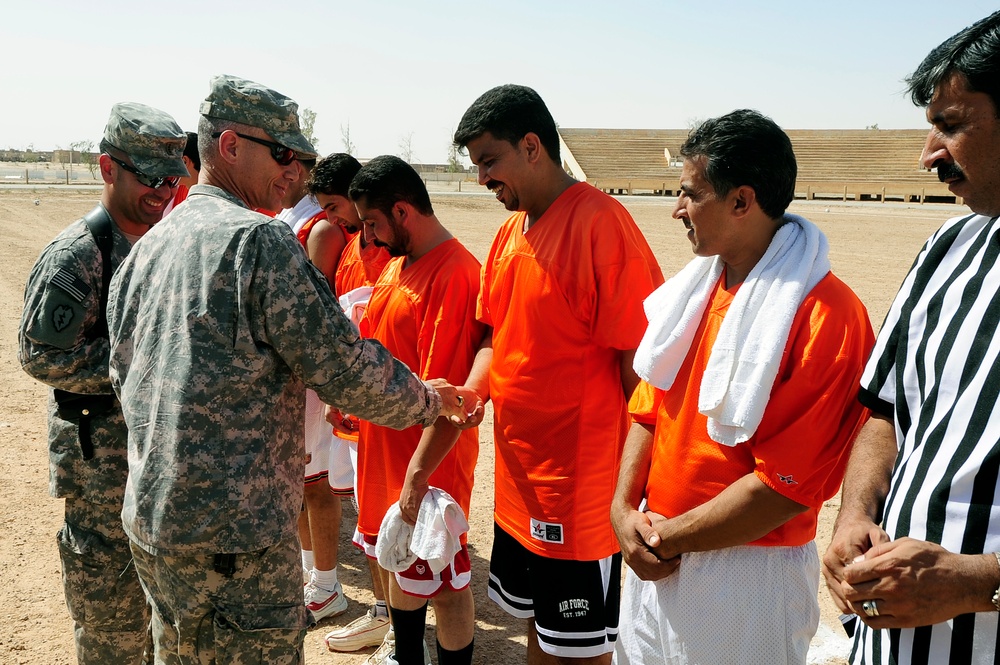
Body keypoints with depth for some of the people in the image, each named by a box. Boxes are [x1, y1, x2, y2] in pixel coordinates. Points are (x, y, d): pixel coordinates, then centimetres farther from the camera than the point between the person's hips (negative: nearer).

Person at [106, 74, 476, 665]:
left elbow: (124, 374, 16)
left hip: (150, 517, 9)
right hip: (236, 533, -9)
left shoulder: (147, 246, 9)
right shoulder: (259, 239, -17)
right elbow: (345, 368, -18)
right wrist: (427, 399, -1)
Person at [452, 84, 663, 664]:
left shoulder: (602, 224, -19)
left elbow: (640, 360, -19)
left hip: (580, 493, -8)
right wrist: (473, 389, -3)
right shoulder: (510, 233, 8)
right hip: (518, 482, 8)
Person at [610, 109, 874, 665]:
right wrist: (624, 509, -6)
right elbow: (650, 408, 6)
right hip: (657, 557, 7)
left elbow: (786, 485, -22)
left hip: (746, 572, -7)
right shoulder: (697, 289, 4)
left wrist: (669, 537, -14)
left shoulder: (826, 318, -20)